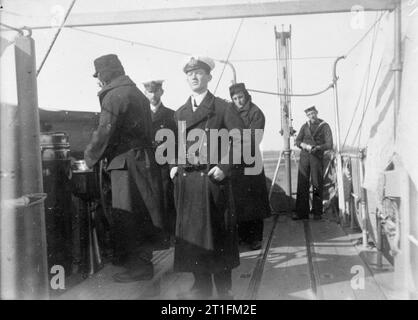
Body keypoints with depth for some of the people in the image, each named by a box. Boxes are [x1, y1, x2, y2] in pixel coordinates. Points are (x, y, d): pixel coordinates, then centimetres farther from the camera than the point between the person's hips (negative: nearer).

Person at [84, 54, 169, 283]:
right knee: (141, 215, 15)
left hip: (126, 162, -9)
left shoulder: (114, 96, -11)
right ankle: (143, 262, 26)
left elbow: (104, 133, -15)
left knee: (126, 217, -1)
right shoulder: (137, 93, 18)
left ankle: (138, 267, 6)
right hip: (144, 159, 9)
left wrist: (89, 159, 0)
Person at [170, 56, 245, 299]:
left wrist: (224, 167, -13)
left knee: (216, 232, 2)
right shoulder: (180, 113, 15)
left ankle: (224, 288, 17)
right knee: (191, 233, 8)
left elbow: (240, 139, -7)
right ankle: (202, 286, 22)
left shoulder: (222, 107, -1)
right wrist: (175, 165, 8)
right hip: (186, 179, 5)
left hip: (212, 178, -5)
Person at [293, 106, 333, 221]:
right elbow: (297, 141, 9)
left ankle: (317, 212, 8)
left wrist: (317, 148, -17)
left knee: (317, 185, -1)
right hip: (304, 156, 2)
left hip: (317, 157, -2)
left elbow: (329, 144, -2)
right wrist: (305, 145, -11)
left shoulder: (324, 126, 5)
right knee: (302, 184, -2)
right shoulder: (305, 126, 15)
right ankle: (301, 212, 1)